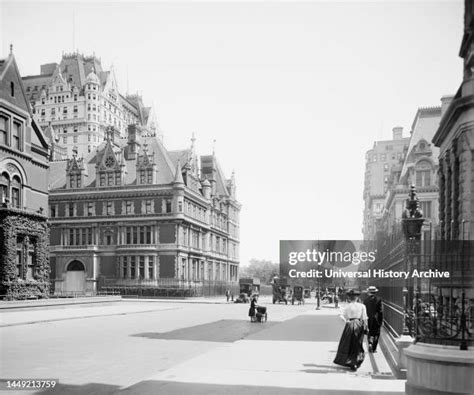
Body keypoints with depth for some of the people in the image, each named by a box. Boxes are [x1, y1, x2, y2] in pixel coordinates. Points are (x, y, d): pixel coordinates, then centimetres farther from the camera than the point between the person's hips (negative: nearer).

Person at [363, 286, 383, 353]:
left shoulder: (366, 300, -2)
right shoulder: (378, 299, -8)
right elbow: (380, 311, -7)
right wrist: (381, 320, 0)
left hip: (368, 319, 2)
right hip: (376, 319, -2)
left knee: (370, 333, 15)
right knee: (376, 334, 10)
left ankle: (370, 343, -8)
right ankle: (374, 348, 11)